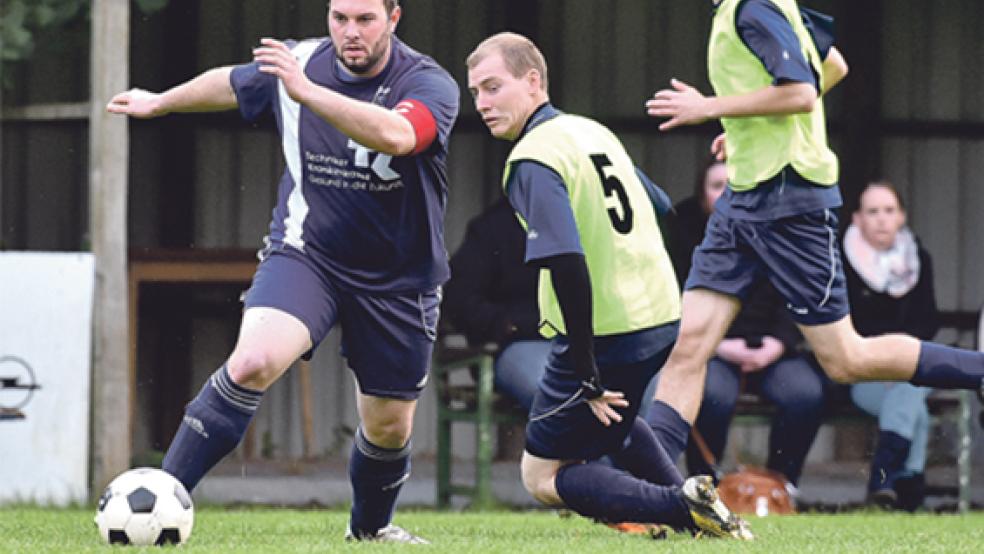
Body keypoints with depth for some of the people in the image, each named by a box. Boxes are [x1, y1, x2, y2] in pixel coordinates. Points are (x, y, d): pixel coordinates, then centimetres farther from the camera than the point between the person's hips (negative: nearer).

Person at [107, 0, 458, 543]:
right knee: (254, 361, -27)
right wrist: (159, 102, 33)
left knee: (389, 426, 10)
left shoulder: (429, 84, -17)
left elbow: (397, 135, -40)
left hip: (397, 279, 0)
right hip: (305, 251, 0)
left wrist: (306, 91, -49)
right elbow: (228, 83, 18)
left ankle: (370, 526, 42)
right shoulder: (297, 61, -5)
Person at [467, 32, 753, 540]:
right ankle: (693, 506, 25)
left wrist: (586, 374, -24)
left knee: (542, 476, 3)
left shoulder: (531, 161, -16)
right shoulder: (591, 130, 12)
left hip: (606, 338, -9)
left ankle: (682, 504, -15)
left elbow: (567, 263, -28)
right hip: (662, 315, 9)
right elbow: (656, 209, 23)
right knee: (609, 416, 38)